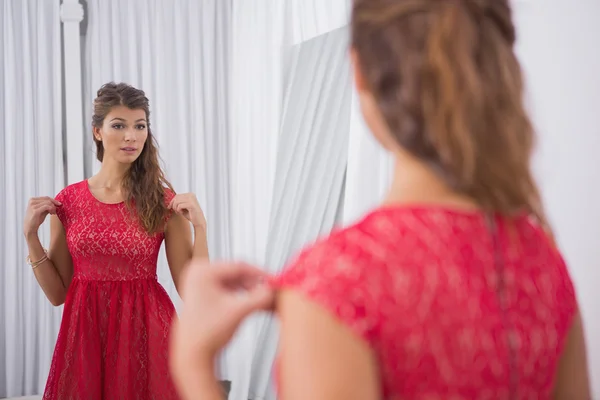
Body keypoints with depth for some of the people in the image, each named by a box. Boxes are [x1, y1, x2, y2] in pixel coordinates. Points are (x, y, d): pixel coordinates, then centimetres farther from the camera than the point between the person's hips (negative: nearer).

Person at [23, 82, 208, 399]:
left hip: (145, 334, -1)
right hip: (85, 334, 2)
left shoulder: (164, 202, -4)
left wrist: (199, 226, -15)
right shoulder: (68, 201, 1)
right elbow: (58, 293, 6)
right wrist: (31, 235, -3)